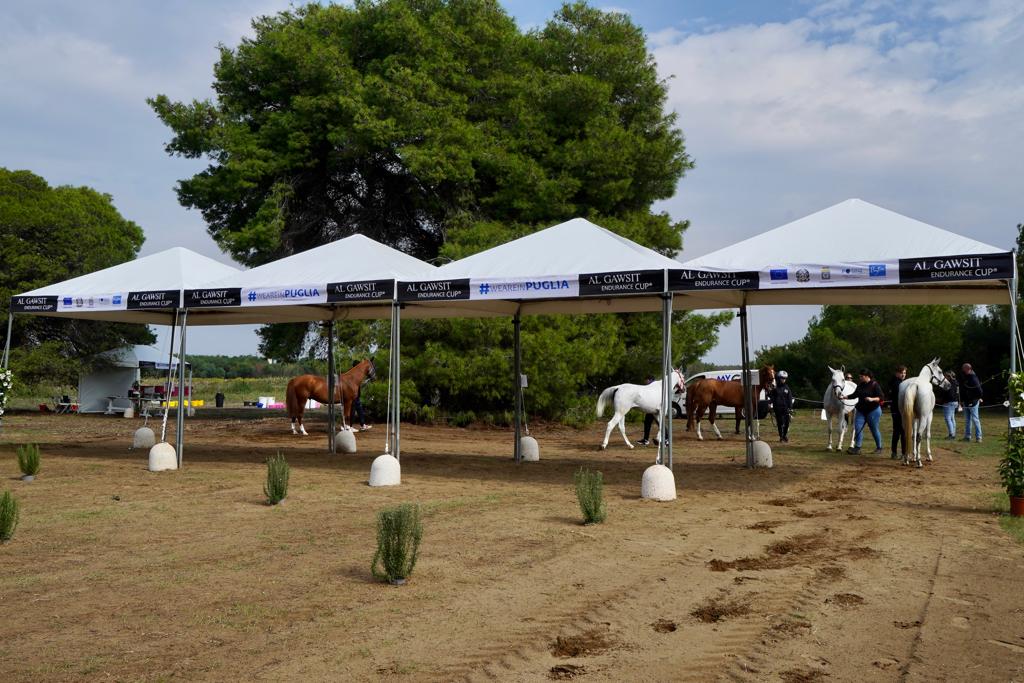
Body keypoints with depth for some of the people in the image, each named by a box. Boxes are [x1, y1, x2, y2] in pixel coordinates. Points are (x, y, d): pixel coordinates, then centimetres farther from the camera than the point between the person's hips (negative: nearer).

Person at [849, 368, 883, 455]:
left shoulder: (875, 385, -10)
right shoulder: (860, 385, 7)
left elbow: (880, 397, -12)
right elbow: (855, 395, 16)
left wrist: (872, 399, -28)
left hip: (873, 410, -6)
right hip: (861, 410, 6)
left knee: (874, 429, 5)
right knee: (858, 428, -5)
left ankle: (879, 447, 22)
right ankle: (857, 448, -4)